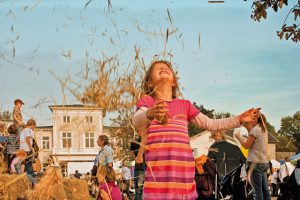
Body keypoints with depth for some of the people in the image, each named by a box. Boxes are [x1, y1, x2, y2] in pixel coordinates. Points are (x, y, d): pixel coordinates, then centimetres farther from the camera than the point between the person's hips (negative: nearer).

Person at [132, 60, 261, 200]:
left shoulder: (184, 105, 19)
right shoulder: (147, 100, 6)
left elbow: (210, 124, 24)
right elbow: (137, 122, -14)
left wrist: (239, 119, 14)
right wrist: (149, 114, -38)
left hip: (184, 171, 4)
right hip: (158, 171, -4)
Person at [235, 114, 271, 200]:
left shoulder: (255, 130, -9)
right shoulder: (264, 130, 14)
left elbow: (246, 145, -9)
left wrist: (239, 137, 6)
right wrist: (248, 128, 21)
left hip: (256, 162, -8)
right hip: (264, 162, 8)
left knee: (258, 190, -9)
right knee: (265, 189, 6)